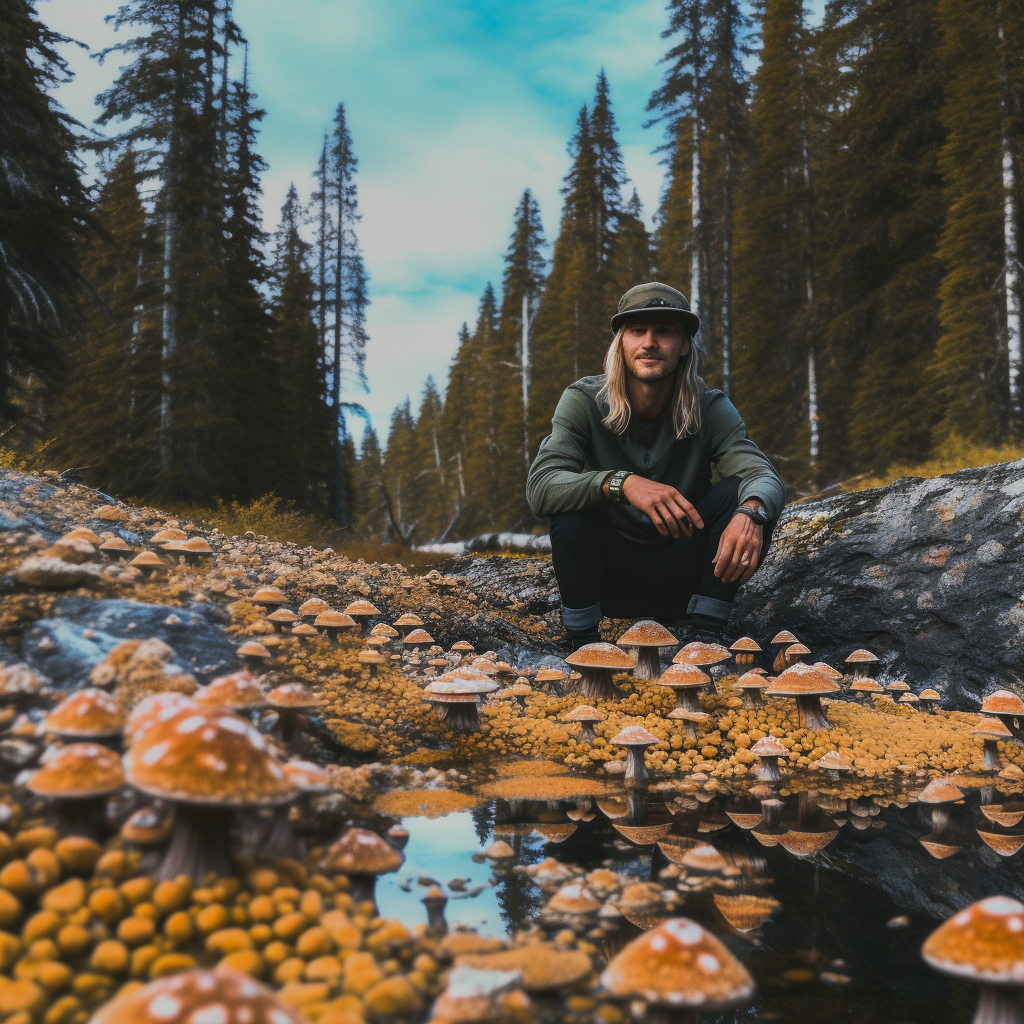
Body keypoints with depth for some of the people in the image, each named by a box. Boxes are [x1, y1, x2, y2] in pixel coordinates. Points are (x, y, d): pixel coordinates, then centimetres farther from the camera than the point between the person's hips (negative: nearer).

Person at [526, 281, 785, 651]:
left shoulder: (711, 409, -9)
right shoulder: (584, 402, -13)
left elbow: (766, 477, -23)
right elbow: (540, 487, -27)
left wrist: (752, 511, -49)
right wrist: (622, 483, -46)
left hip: (682, 578, 1)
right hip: (610, 576, -1)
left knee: (743, 494, -21)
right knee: (573, 499, -29)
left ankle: (703, 633, -14)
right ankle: (583, 641, -15)